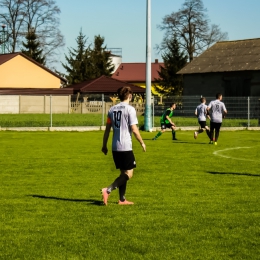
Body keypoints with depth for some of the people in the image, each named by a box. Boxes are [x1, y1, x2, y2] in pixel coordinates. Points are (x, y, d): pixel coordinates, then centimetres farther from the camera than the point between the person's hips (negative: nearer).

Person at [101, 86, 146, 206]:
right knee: (128, 173, -2)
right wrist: (142, 143, 0)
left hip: (115, 147, 7)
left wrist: (104, 145, 18)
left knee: (123, 173, 16)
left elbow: (107, 129, 11)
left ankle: (122, 199, 16)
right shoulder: (130, 109, -9)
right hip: (126, 147, -7)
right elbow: (134, 129, -12)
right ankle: (108, 190, -18)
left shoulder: (112, 109, 10)